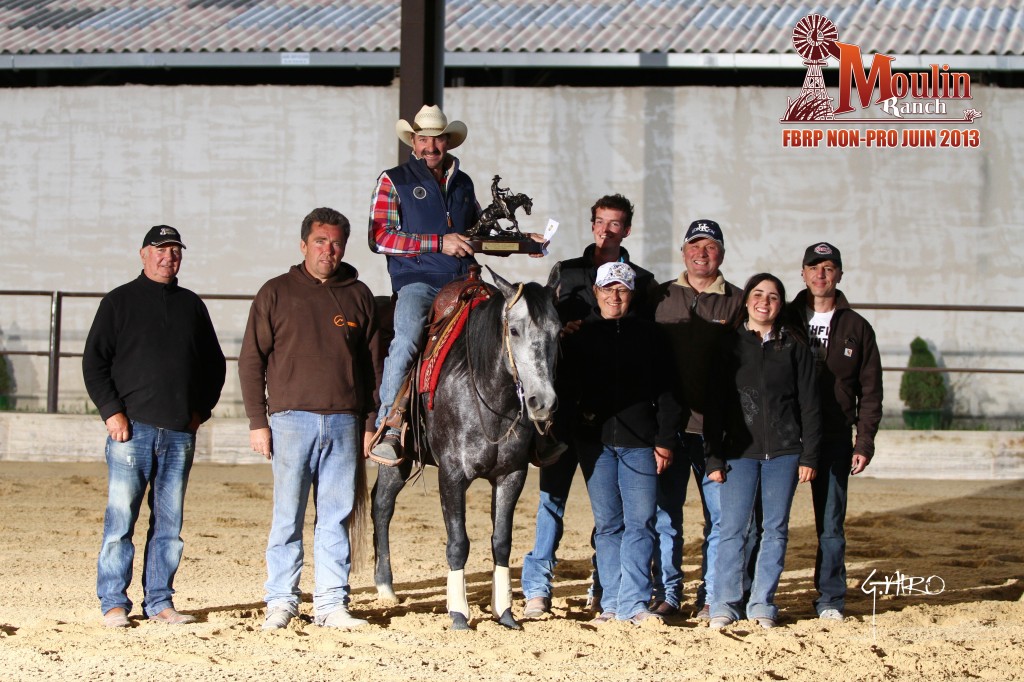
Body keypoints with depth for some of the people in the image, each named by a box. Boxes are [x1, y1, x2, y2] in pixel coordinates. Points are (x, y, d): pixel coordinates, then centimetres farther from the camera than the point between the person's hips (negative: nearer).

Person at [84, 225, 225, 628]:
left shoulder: (192, 306, 17)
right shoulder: (120, 302, 6)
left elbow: (214, 364, 23)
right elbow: (94, 361, 2)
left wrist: (201, 410, 9)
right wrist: (112, 411, -8)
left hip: (180, 432, 4)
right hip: (132, 428, -4)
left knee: (169, 524, 4)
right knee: (120, 518, -7)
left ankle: (159, 602, 9)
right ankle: (113, 603, -2)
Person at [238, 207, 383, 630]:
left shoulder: (358, 296, 12)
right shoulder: (276, 294, 5)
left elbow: (372, 364, 14)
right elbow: (251, 360, 3)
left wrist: (371, 422, 8)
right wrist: (257, 421, -4)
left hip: (344, 422, 2)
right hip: (291, 419, -2)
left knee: (337, 517, 4)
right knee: (288, 515, -1)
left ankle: (332, 603, 8)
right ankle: (281, 602, 6)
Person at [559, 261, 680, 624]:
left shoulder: (650, 335, 8)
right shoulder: (580, 336, 10)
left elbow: (666, 392, 6)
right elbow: (566, 385, 12)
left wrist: (665, 440, -1)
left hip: (639, 441, -1)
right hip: (595, 440, 1)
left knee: (640, 523, -6)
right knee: (607, 524, 5)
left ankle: (633, 602, -6)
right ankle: (611, 602, 8)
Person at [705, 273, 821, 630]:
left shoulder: (794, 347, 7)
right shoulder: (729, 346, 6)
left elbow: (809, 404, 6)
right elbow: (714, 406, 5)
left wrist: (809, 456, 0)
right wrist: (714, 458, -2)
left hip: (784, 452, 1)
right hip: (739, 452, -1)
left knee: (775, 529, 3)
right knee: (733, 529, -6)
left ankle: (762, 602, 10)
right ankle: (725, 604, 0)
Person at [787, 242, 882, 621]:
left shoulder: (856, 328, 9)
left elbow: (870, 391, 9)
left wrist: (864, 442, 0)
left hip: (834, 439, 0)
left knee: (831, 524, 1)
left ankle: (830, 599, 9)